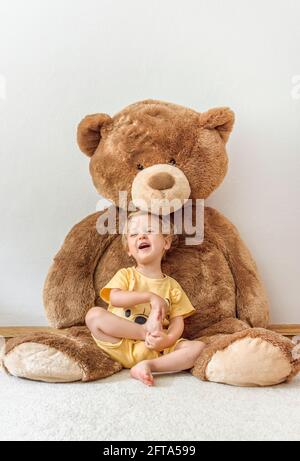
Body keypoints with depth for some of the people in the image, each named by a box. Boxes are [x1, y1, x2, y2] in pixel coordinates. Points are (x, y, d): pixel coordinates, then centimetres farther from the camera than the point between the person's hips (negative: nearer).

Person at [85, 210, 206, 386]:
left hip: (158, 350, 1)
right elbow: (115, 298, -12)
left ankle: (149, 365, -25)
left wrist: (168, 339, -19)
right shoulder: (125, 274, 8)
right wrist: (150, 296, -20)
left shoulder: (171, 285, 11)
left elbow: (178, 321, 3)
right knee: (94, 314, -24)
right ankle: (147, 330, -19)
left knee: (199, 347, -19)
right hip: (121, 347, -1)